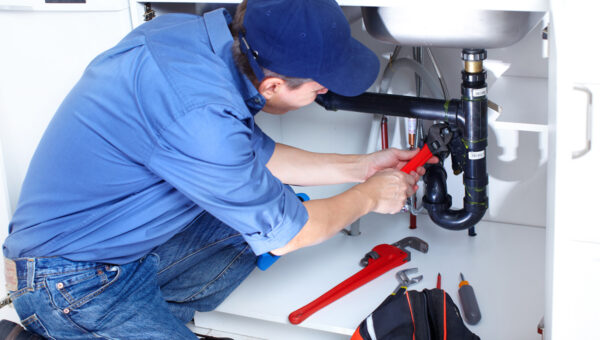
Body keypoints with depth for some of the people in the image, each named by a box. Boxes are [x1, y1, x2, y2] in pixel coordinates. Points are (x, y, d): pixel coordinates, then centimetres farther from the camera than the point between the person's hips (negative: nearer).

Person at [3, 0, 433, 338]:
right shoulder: (198, 112, -33)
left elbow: (255, 155, 12)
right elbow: (284, 235, -17)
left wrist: (359, 166, 13)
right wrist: (370, 196, -1)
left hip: (132, 241, 9)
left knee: (280, 202, 6)